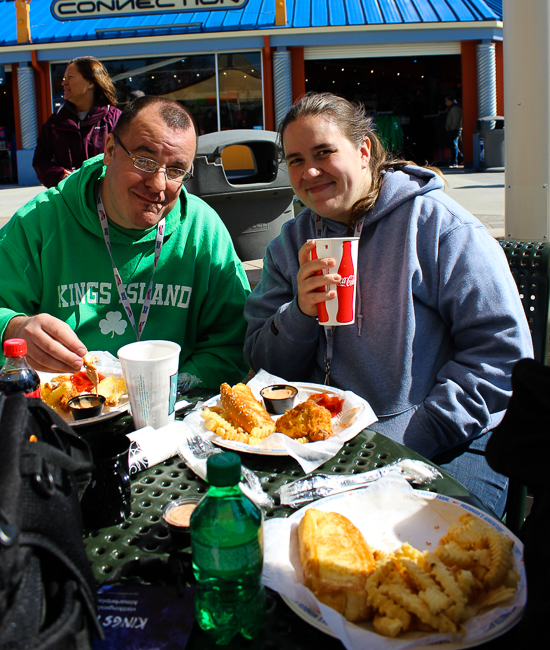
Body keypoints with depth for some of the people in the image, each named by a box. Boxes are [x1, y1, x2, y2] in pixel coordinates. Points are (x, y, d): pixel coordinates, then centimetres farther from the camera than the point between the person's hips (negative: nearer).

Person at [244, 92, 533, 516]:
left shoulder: (437, 223, -5)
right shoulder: (290, 244, 11)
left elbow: (504, 350, -8)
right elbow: (265, 365, 9)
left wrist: (419, 433, -16)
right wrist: (300, 313, -12)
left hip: (448, 445, -3)